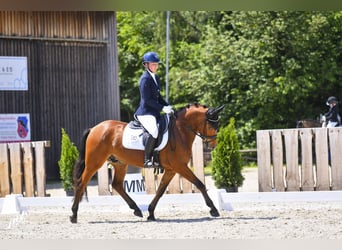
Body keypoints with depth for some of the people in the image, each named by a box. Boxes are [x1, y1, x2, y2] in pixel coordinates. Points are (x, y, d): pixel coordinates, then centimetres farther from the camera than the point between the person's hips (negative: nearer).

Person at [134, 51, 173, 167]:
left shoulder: (156, 78, 16)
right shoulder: (145, 79, -12)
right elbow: (147, 99, -17)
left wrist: (167, 106, 7)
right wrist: (162, 108, -18)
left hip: (154, 112, 10)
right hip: (145, 112, -10)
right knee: (154, 132, -29)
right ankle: (147, 159, -23)